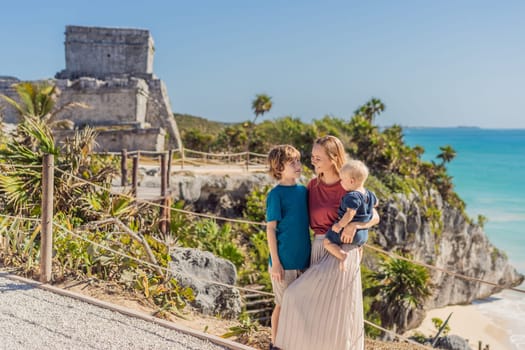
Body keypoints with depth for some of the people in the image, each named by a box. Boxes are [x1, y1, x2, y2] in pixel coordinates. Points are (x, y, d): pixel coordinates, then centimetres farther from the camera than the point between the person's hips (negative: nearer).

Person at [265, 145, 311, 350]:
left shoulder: (304, 191, 5)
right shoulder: (276, 195, -12)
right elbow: (270, 229, -11)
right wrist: (275, 262, -13)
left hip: (303, 259, 5)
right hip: (284, 261, -5)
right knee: (282, 305, 7)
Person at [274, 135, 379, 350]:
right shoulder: (313, 185, 6)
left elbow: (375, 217, -5)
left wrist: (355, 225, -24)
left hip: (342, 250, -5)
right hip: (319, 248, 5)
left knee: (338, 307, -6)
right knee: (320, 306, 9)